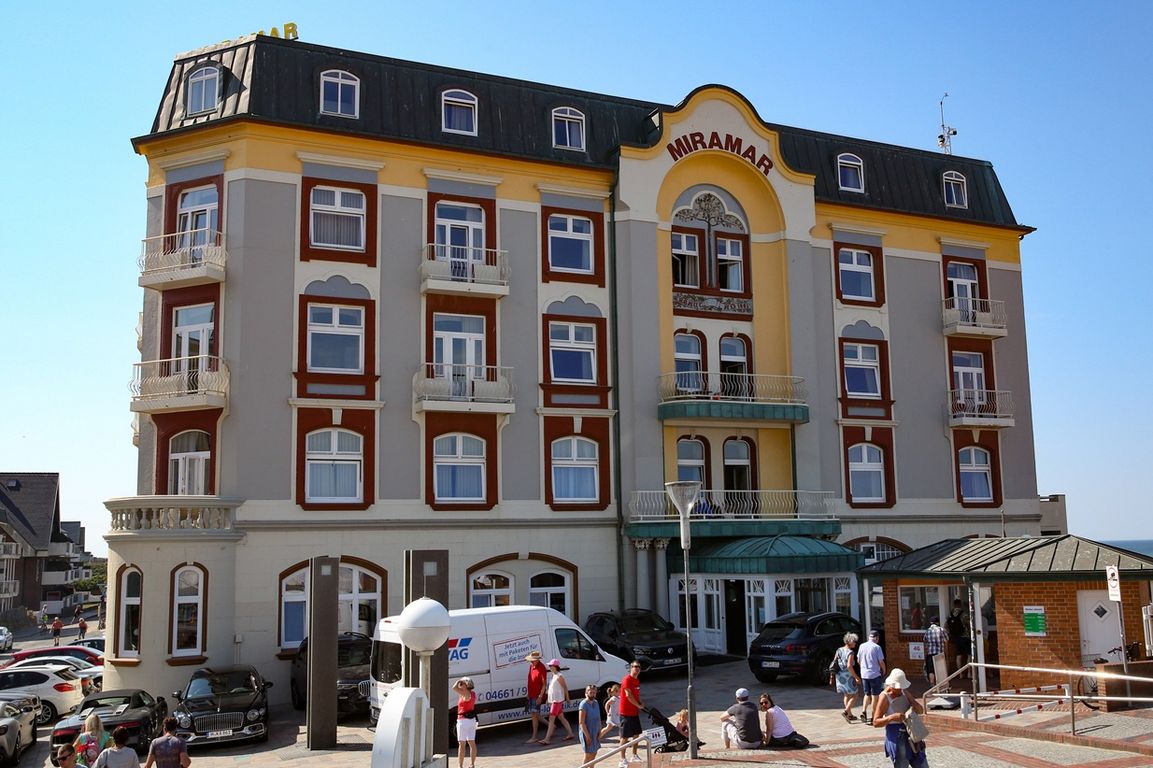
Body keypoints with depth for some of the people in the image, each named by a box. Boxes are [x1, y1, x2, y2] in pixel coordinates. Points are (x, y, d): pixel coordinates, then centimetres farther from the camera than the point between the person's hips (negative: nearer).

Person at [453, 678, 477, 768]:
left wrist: (458, 682, -12)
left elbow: (454, 688, -29)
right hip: (472, 720, 9)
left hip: (463, 720, -9)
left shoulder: (466, 694, -17)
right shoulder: (472, 693, 8)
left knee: (461, 744, -3)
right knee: (472, 742, 12)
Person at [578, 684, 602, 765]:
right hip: (587, 733, -7)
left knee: (594, 753, 15)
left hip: (595, 733, 7)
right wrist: (587, 736, -20)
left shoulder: (595, 703, 6)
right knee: (588, 755, -2)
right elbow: (581, 722, -19)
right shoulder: (584, 704, -17)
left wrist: (599, 732, 6)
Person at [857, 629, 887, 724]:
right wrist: (883, 671, 9)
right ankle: (872, 717, 6)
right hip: (875, 674, -4)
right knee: (874, 696, 6)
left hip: (864, 674, 4)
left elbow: (858, 660, 11)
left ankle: (863, 711, -2)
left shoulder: (862, 646, 3)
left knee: (867, 694, 17)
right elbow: (881, 662, -10)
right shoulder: (877, 647, -12)